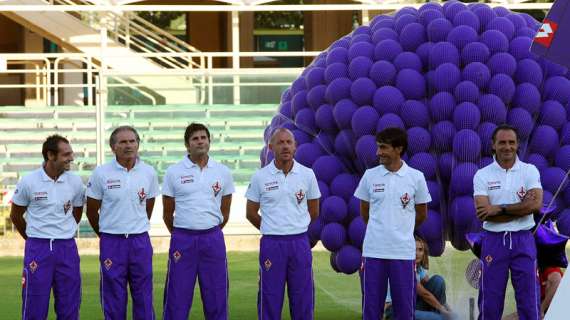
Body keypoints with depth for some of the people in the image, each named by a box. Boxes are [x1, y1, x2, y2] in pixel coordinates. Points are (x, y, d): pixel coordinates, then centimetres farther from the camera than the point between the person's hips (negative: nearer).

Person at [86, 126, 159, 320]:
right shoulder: (101, 173, -5)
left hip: (140, 240, 2)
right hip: (112, 243, -2)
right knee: (114, 298, 3)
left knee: (143, 297, 5)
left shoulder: (149, 173, 2)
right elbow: (92, 211, 6)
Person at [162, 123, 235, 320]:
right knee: (177, 298, 0)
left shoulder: (223, 172, 5)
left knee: (216, 298, 6)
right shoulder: (174, 172, 0)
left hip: (213, 239, 2)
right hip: (183, 239, -2)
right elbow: (167, 213, 7)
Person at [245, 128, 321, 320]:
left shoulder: (307, 175, 1)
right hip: (271, 244, -1)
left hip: (300, 243, 1)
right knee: (270, 299, 2)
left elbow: (313, 212, 12)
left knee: (302, 299, 5)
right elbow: (251, 213, 7)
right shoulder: (260, 177, -2)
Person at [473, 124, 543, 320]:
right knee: (489, 303, 3)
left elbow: (536, 204, -13)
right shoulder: (482, 175, 1)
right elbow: (483, 213, -11)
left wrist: (499, 209, -15)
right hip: (494, 240, 0)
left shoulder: (530, 171, 3)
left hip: (523, 240, 0)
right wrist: (521, 208, -12)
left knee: (529, 301, 1)